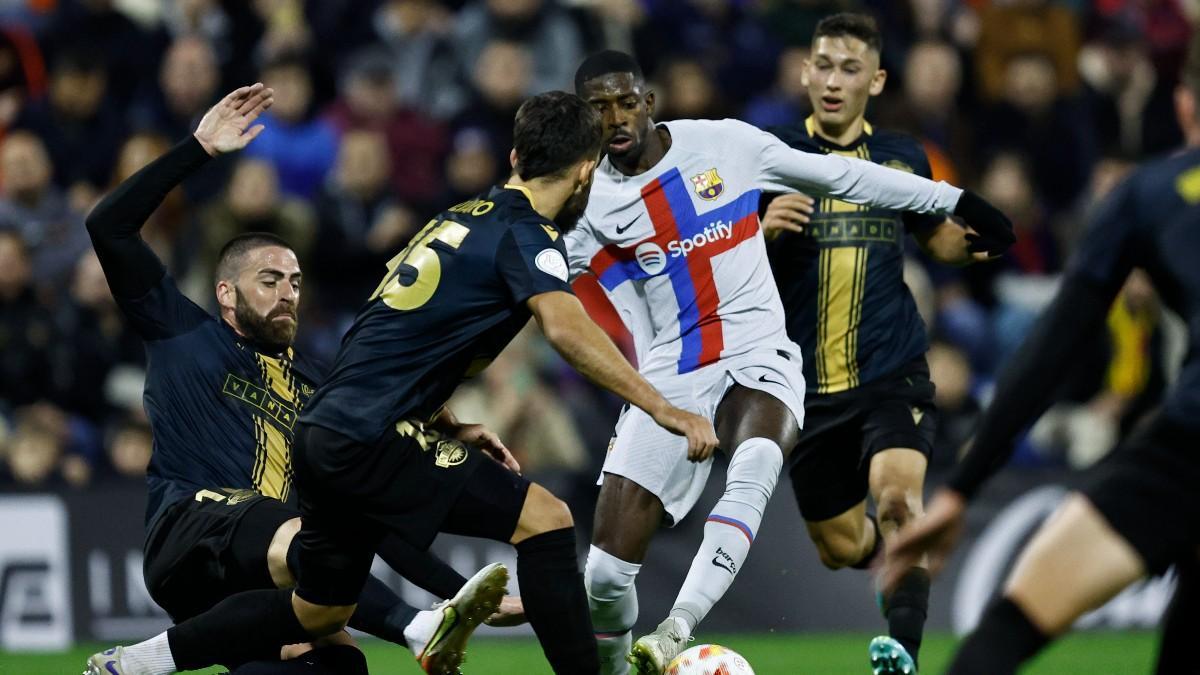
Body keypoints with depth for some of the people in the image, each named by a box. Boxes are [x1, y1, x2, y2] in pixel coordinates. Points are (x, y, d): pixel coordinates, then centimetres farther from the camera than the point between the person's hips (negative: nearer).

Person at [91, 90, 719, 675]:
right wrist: (664, 410, -31)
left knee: (319, 613, 21)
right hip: (369, 438, -9)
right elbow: (566, 328, -28)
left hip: (323, 433, 9)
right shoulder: (526, 237, -9)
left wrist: (443, 423, 27)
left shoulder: (461, 219, 18)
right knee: (544, 519, -11)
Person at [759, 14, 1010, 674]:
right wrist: (760, 228, -27)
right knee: (841, 547, 10)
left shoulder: (901, 157, 6)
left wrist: (977, 240, -1)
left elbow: (939, 238, 22)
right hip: (809, 386, 0)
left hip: (891, 373, 0)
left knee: (897, 496, -28)